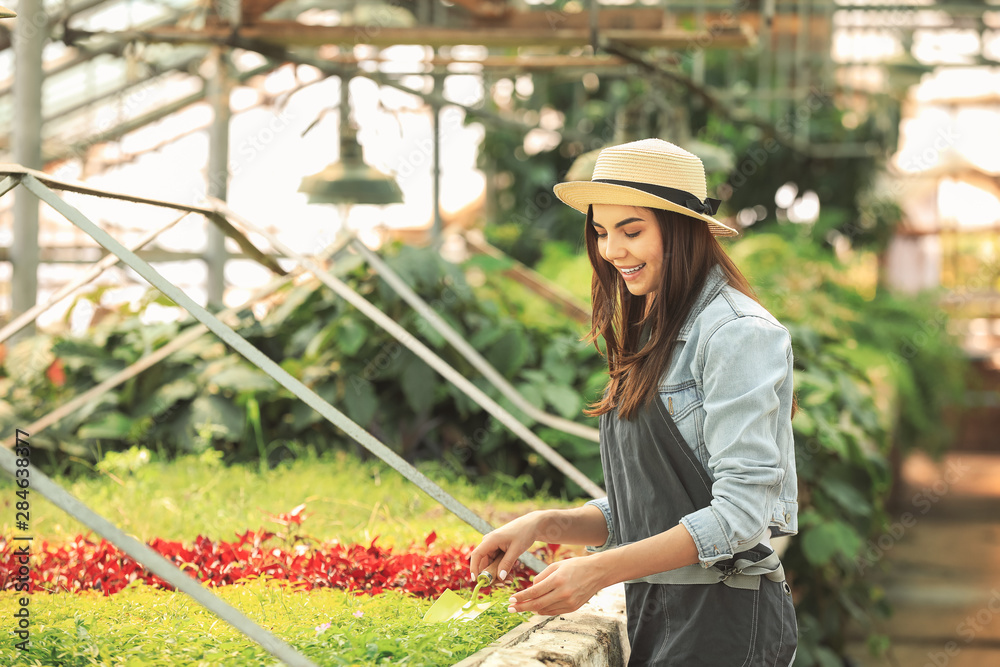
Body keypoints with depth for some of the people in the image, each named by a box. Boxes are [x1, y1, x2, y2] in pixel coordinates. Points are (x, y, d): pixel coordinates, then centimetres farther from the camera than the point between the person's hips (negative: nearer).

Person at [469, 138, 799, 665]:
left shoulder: (737, 333, -12)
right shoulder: (649, 337, 15)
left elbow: (741, 511, -19)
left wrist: (599, 571, -24)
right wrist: (547, 525, -3)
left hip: (726, 620, -8)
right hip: (654, 615, 8)